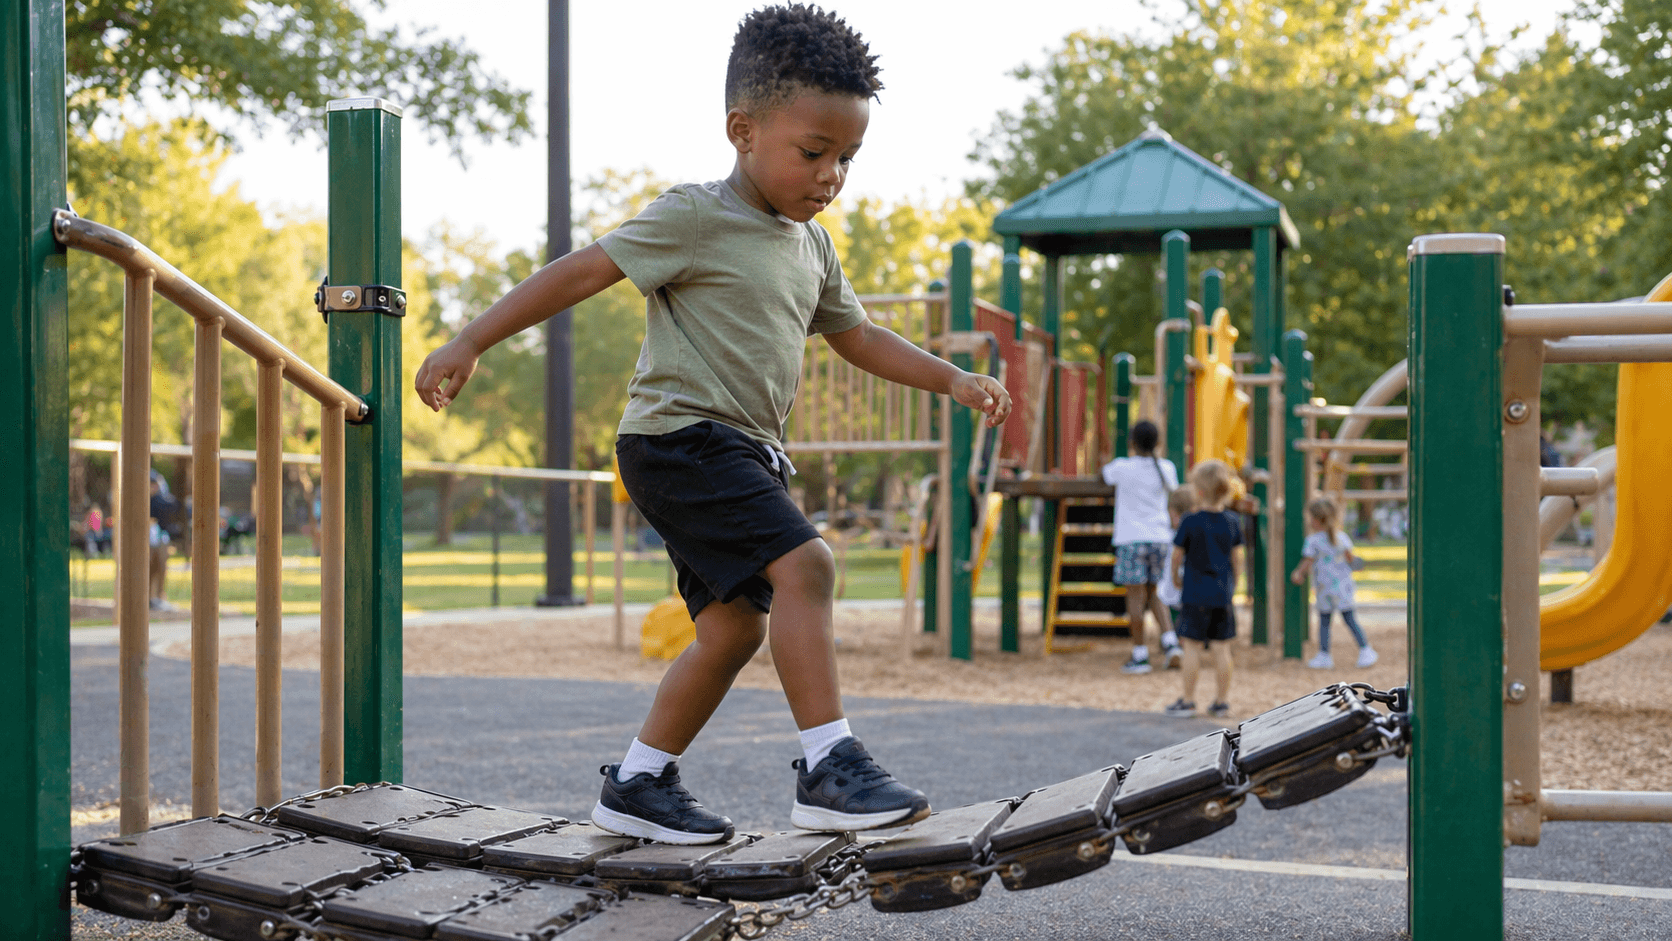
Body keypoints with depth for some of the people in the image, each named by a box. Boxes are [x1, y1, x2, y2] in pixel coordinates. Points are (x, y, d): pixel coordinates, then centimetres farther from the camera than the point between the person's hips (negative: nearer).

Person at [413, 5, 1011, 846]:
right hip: (678, 436, -9)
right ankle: (829, 768, -23)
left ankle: (637, 784, 16)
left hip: (745, 452, 9)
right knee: (804, 563, -23)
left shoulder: (811, 247, 15)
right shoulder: (697, 219, -10)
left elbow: (856, 336, 26)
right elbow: (580, 272, -11)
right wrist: (468, 344, -13)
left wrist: (951, 379, 16)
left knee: (736, 624, 6)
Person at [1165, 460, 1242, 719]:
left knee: (1192, 646, 3)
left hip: (1195, 594, -4)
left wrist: (1175, 576, 17)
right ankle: (1222, 701, 13)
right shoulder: (1232, 523, 1)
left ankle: (1188, 701, 8)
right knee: (1221, 647, 8)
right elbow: (1236, 559, 8)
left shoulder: (1190, 522, -11)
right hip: (1222, 595, 4)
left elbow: (1177, 556, -2)